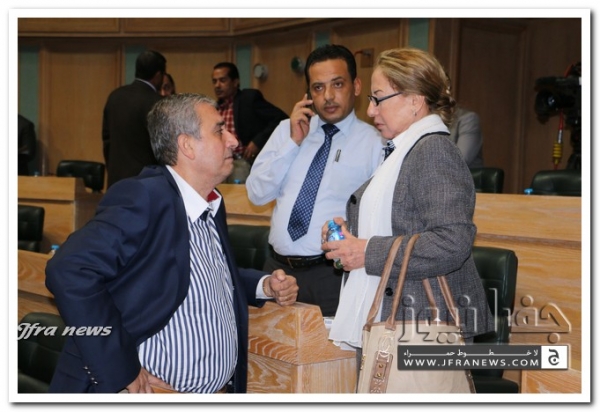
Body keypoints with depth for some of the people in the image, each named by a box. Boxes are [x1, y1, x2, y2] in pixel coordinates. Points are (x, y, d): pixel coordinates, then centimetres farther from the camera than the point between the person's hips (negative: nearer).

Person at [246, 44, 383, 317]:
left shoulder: (375, 142, -2)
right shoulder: (286, 129, 10)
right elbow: (257, 194, 4)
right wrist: (293, 142, -4)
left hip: (332, 276, -4)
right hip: (277, 267, 4)